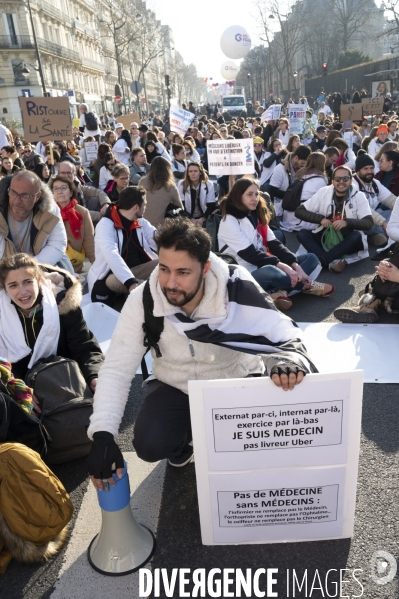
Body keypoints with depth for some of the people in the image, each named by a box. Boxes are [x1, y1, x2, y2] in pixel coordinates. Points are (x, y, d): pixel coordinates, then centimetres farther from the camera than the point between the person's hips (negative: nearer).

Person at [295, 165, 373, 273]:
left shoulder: (359, 196, -3)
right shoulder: (323, 192, 0)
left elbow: (369, 223, -12)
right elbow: (299, 211, -3)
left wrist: (347, 222, -29)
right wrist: (320, 218, -17)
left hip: (347, 242, -1)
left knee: (357, 236, -33)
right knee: (301, 233, -23)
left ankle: (320, 260, -42)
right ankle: (332, 262, -43)